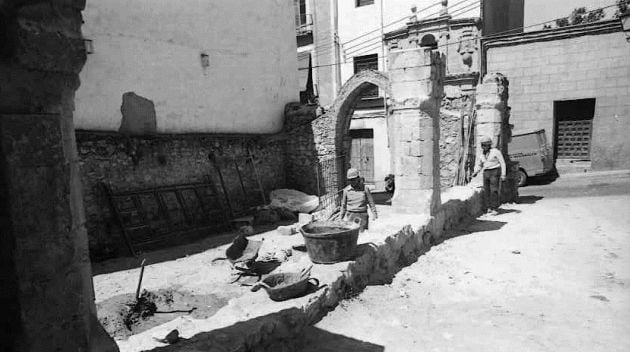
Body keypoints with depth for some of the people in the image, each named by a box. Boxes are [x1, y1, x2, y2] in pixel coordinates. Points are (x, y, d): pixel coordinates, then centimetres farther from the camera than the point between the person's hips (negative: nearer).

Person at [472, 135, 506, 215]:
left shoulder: (496, 152, -6)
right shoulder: (481, 155, 9)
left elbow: (502, 163, -4)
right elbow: (478, 165, 16)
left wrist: (503, 174, -11)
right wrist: (475, 172, -3)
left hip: (495, 172, -5)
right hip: (486, 173, 5)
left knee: (494, 190, -12)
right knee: (487, 191, 2)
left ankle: (494, 209, -10)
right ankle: (490, 207, 15)